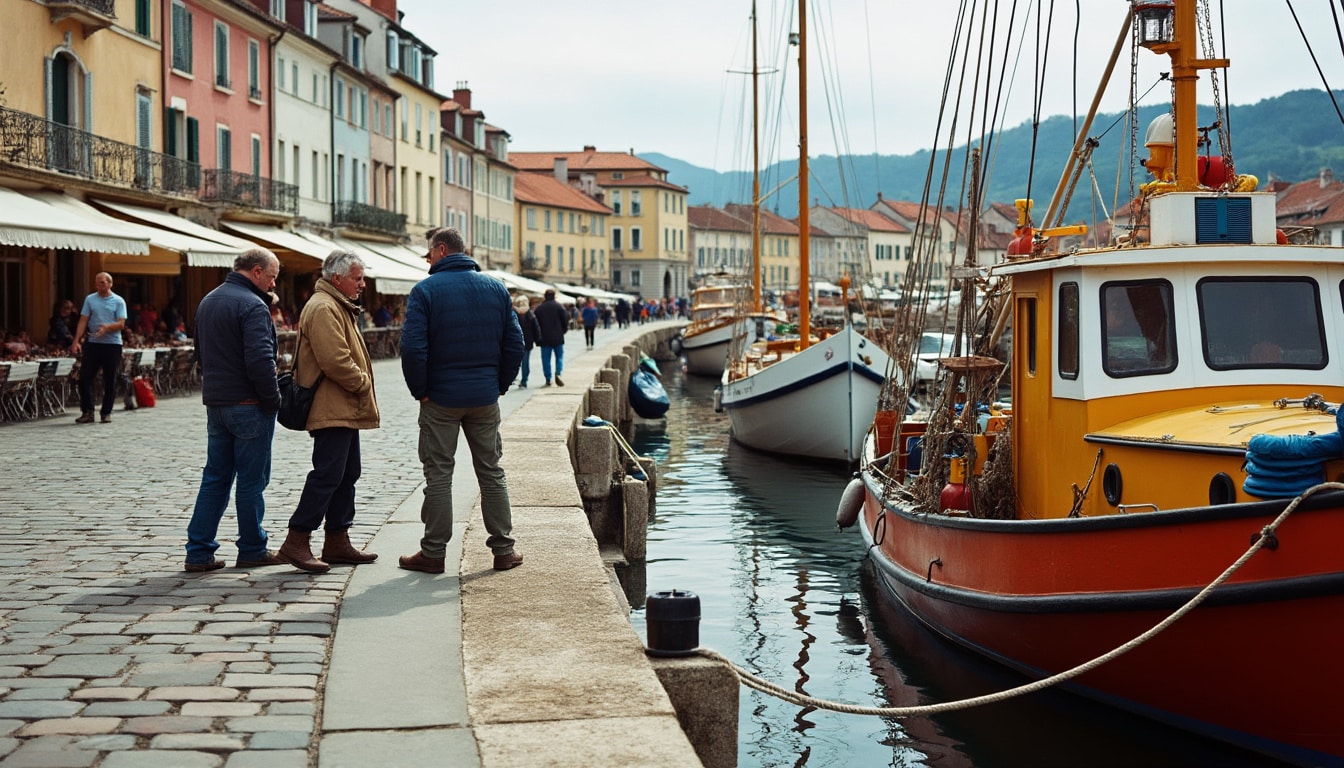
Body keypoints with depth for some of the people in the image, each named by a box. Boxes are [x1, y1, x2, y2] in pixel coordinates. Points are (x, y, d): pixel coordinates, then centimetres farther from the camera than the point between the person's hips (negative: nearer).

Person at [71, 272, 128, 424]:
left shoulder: (118, 301, 2)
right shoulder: (90, 299, 8)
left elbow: (121, 324, -6)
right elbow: (83, 321, 5)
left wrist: (107, 327, -25)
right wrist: (76, 341, -4)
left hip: (112, 344, -2)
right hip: (93, 343, 2)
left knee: (110, 380, 3)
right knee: (84, 377, -2)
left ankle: (106, 413, 12)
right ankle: (87, 411, 7)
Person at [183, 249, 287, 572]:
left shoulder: (207, 302, 15)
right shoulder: (252, 306, -16)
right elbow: (259, 360, -24)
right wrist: (272, 399, -13)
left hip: (215, 403, 8)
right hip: (248, 406, -8)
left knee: (215, 477, 11)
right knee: (252, 480, 2)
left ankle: (199, 552, 9)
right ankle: (252, 551, 12)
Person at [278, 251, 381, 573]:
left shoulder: (338, 306, 20)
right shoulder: (323, 308, -16)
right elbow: (336, 362, -24)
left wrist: (362, 383, 15)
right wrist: (363, 383, -10)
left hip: (345, 410, 11)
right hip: (332, 410, -11)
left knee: (346, 474, 12)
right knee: (327, 474, -11)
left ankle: (337, 542, 18)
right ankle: (296, 541, -7)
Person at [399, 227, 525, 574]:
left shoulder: (425, 290, -8)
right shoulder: (496, 288, 5)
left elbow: (413, 348, -16)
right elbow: (515, 343, 3)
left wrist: (420, 390, -5)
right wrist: (500, 384, 9)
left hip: (441, 398, -3)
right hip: (485, 398, 4)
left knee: (438, 474, 4)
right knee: (492, 472, 11)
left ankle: (433, 552, 8)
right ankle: (504, 549, 13)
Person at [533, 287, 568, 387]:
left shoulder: (538, 308, 2)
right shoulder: (559, 306, -4)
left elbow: (535, 323, 3)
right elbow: (565, 321, -4)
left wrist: (538, 338, 12)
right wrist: (563, 331, 13)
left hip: (544, 338, 1)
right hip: (558, 338, -1)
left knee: (546, 359, 6)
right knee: (559, 356, 10)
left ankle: (548, 379, 5)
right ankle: (558, 373, -12)